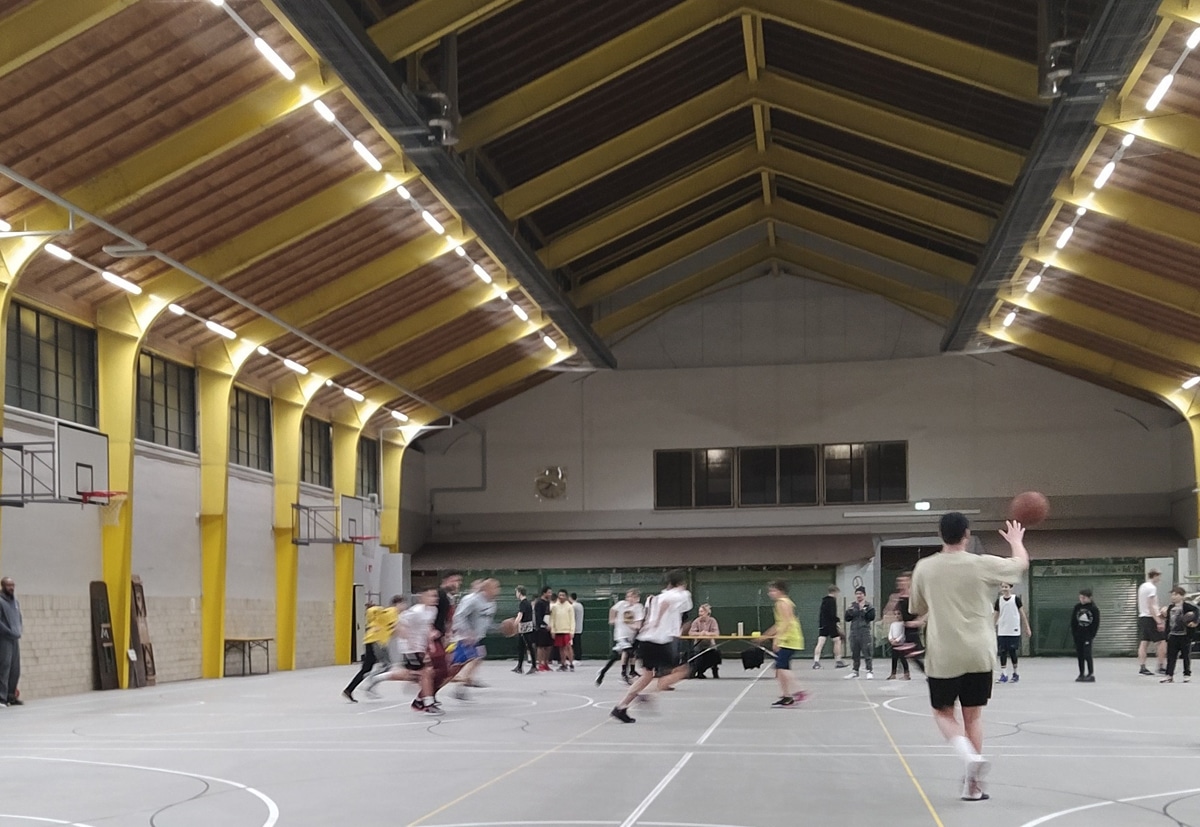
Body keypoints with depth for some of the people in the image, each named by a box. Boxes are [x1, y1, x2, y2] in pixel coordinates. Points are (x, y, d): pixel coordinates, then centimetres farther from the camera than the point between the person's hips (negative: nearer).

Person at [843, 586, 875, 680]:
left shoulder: (868, 605, 2)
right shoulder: (852, 606, 13)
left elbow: (871, 617, -11)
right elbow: (847, 618, 7)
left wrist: (863, 609, -14)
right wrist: (851, 611, -9)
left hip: (865, 631, -4)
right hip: (854, 631, 4)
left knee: (866, 651, -8)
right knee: (855, 653, 9)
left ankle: (869, 671, -4)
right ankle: (855, 671, 17)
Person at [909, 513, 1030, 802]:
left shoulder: (924, 568, -3)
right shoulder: (983, 565, -5)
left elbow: (919, 609, 13)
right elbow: (1022, 563, 14)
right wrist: (1016, 541, 33)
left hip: (943, 656, -1)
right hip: (978, 655, 1)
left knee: (943, 712, 15)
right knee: (973, 714, 14)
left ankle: (970, 756, -12)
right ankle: (973, 783, 14)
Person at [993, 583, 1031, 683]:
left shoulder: (1016, 599, -2)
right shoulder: (999, 600, 5)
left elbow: (1022, 614, 2)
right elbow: (995, 616, 9)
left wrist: (1027, 628, 1)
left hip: (1014, 631, -2)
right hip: (1002, 631, 2)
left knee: (1013, 652, 1)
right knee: (1002, 652, -1)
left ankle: (1015, 673, 15)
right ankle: (1003, 674, 2)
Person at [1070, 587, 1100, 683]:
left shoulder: (1094, 609, -7)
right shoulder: (1077, 607, 3)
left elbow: (1096, 624, -5)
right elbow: (1073, 621, 7)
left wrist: (1092, 635, -11)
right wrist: (1074, 634, 0)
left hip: (1088, 635, -4)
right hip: (1078, 635, 4)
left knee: (1087, 654, -11)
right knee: (1080, 655, 7)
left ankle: (1091, 674, -7)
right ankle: (1082, 674, 14)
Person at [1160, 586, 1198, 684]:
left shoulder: (1186, 606, -9)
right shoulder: (1170, 607, 11)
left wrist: (1194, 621, -30)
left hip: (1184, 636, -5)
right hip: (1172, 636, 5)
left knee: (1186, 655, 7)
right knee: (1171, 656, 2)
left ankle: (1187, 674, 18)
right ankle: (1169, 676, 4)